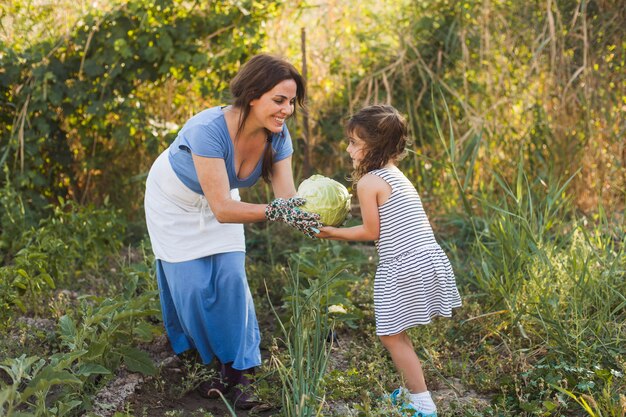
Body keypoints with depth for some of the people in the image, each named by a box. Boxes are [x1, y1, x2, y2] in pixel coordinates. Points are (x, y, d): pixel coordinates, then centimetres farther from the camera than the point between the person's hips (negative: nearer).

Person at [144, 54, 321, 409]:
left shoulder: (277, 136, -23)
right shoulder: (209, 129, -41)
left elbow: (287, 197, -28)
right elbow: (222, 209, -44)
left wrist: (307, 217, -50)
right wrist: (274, 212, -56)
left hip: (219, 198, 4)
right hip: (176, 201, -4)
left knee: (231, 278, -6)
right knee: (193, 283, -2)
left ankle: (238, 370, 4)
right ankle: (204, 361, 23)